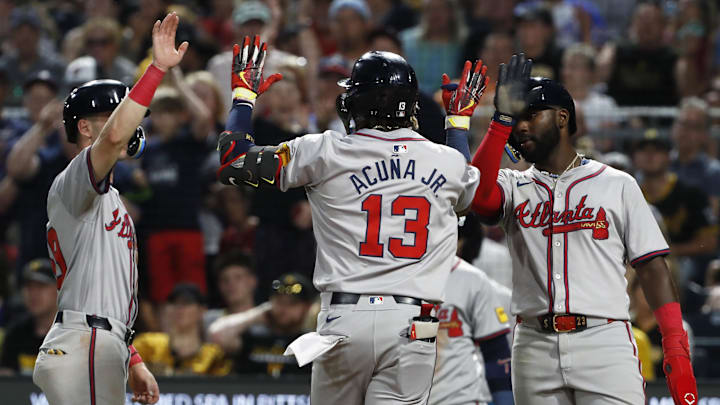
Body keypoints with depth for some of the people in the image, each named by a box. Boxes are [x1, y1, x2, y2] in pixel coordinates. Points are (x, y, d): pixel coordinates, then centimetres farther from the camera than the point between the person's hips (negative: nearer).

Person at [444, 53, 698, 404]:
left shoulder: (617, 185, 11)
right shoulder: (514, 186, 17)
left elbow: (652, 268, 5)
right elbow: (479, 196, -9)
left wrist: (676, 352, -6)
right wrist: (503, 118, -9)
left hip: (604, 341, -3)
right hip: (535, 346, 3)